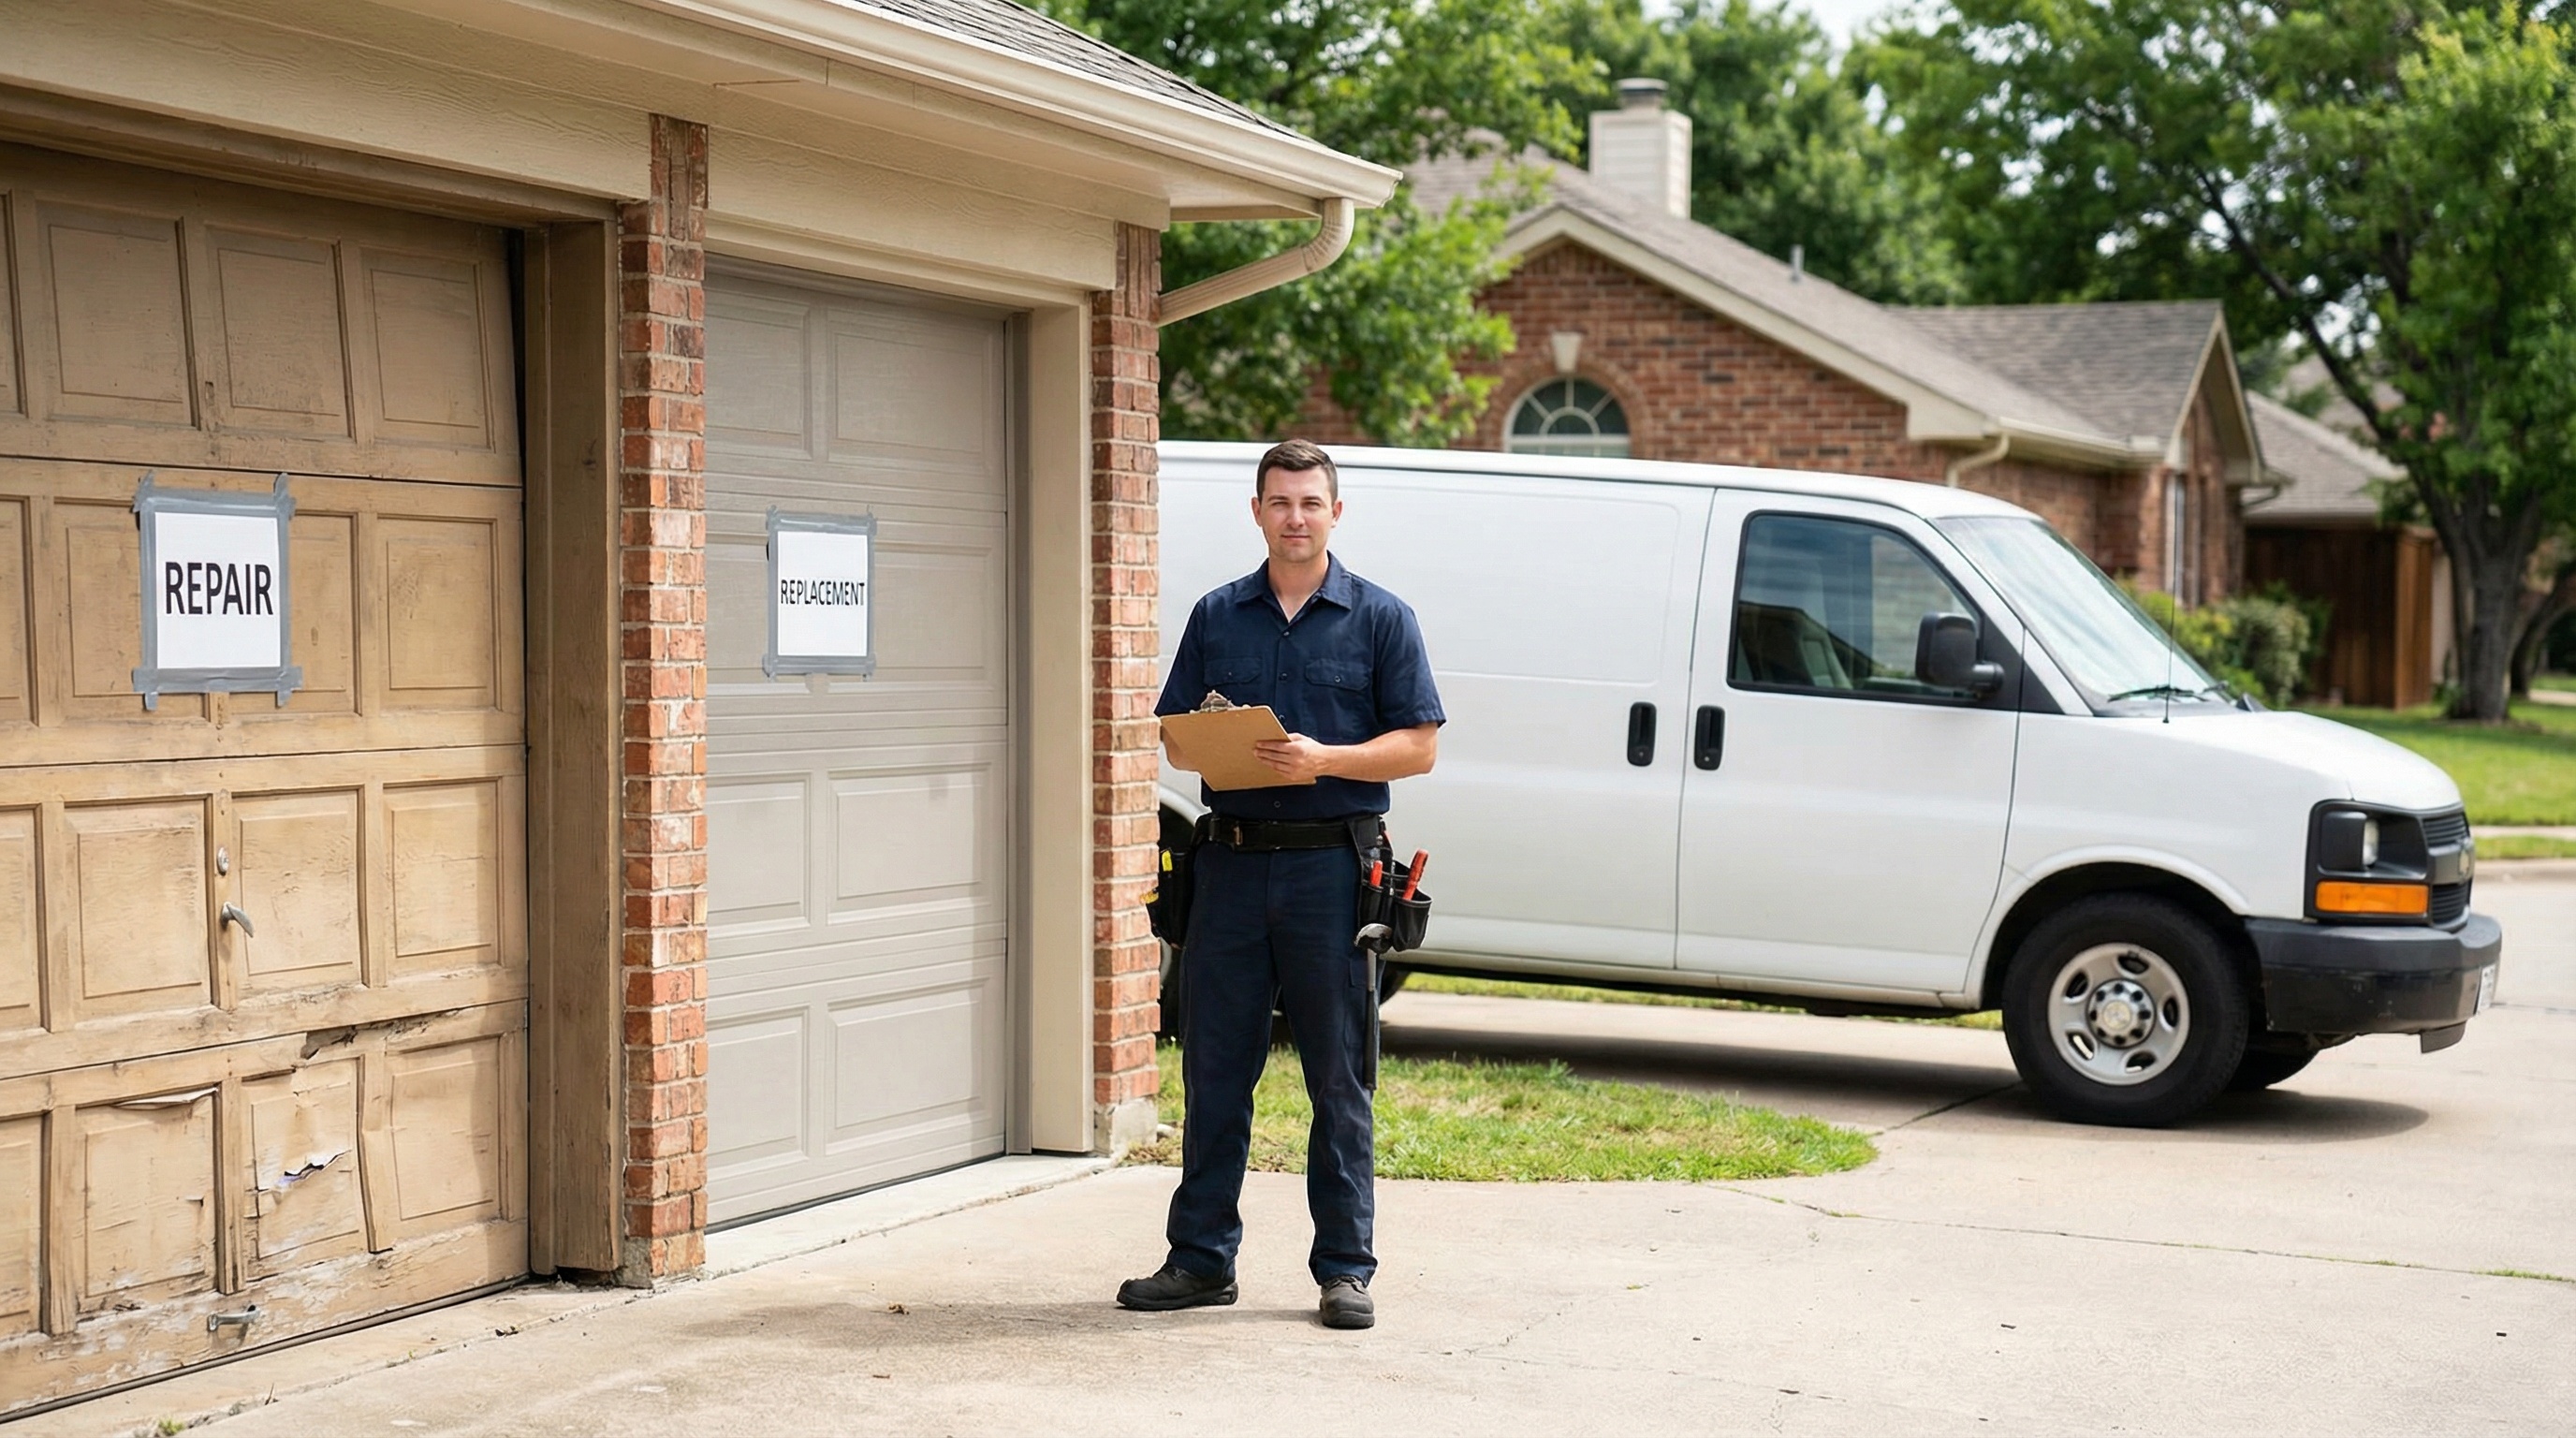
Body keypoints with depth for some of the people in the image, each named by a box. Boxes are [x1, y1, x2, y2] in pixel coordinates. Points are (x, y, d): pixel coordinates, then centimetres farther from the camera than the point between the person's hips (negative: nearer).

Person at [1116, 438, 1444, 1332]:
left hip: (1333, 864, -3)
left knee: (1339, 1075, 1)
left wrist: (1324, 759, -16)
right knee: (1213, 1066, 5)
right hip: (1233, 858, 3)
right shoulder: (1217, 617, 14)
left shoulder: (1380, 619, 4)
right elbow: (1175, 739, 15)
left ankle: (1345, 1267, 9)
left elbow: (1418, 747, -1)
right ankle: (1201, 1257, 15)